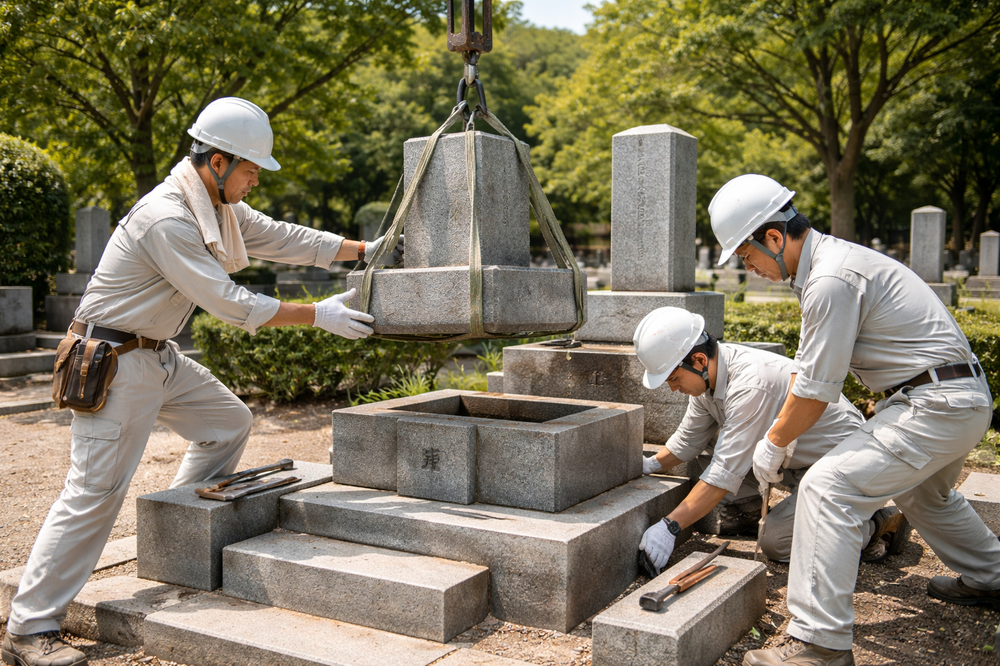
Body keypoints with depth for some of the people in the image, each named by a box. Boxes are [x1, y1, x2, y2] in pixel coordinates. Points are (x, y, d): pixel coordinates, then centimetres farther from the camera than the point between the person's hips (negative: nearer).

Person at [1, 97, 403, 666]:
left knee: (229, 422, 15)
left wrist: (364, 250, 10)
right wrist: (320, 315, -22)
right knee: (95, 490, -9)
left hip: (159, 356, 10)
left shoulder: (222, 207, 5)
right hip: (115, 361, -10)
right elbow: (231, 304, -26)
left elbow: (282, 238, 13)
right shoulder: (167, 219, -25)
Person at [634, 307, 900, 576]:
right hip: (798, 460, 9)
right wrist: (651, 465, -2)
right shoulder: (708, 372, -6)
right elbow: (689, 439, 11)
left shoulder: (750, 384, -34)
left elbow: (725, 473, -35)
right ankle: (748, 511, 16)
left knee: (774, 543, -16)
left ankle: (875, 522, 0)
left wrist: (670, 526, -35)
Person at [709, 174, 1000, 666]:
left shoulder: (830, 281, -22)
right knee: (923, 493, 33)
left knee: (828, 487, -17)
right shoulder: (830, 256, 11)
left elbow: (816, 391, -17)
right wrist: (779, 429, 23)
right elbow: (810, 367, 20)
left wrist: (773, 445, -1)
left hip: (935, 405, -11)